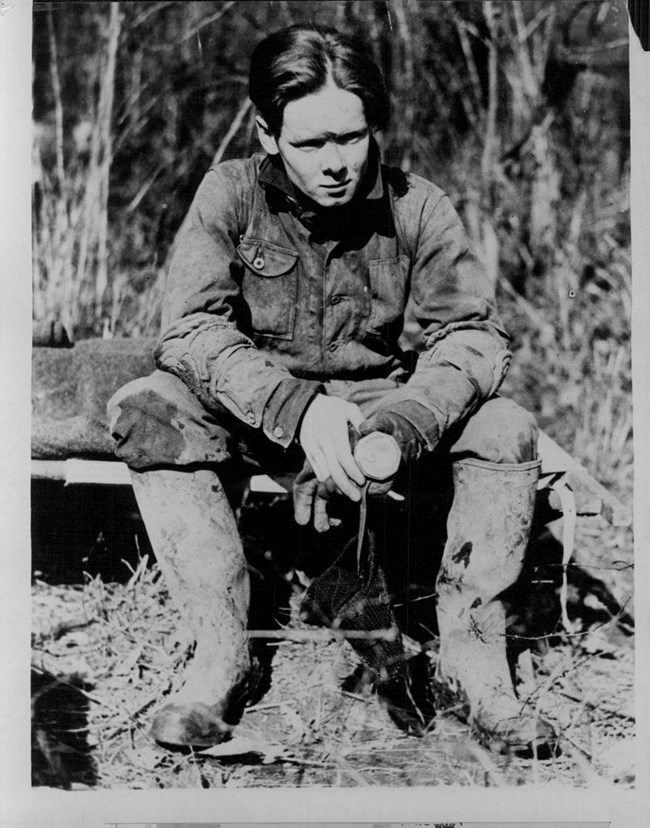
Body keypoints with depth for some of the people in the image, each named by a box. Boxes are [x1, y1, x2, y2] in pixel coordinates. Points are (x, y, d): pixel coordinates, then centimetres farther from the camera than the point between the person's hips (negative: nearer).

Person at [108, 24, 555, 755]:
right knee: (147, 412, -29)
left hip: (385, 407, 1)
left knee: (506, 431, -25)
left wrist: (401, 426, -33)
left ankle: (471, 652, -11)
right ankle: (219, 654, -25)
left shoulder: (417, 208, -8)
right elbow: (190, 329, -20)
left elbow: (471, 334, -12)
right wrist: (299, 409, -36)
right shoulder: (231, 194, -10)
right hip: (255, 413, 0)